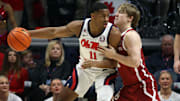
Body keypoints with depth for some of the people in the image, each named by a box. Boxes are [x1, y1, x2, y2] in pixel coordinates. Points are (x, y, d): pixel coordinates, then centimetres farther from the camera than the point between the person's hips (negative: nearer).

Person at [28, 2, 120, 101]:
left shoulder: (113, 33, -27)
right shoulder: (79, 26, -18)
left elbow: (113, 62, -22)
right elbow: (53, 32, -6)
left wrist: (94, 63, -39)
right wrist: (27, 34, -7)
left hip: (104, 71, -3)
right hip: (84, 68, 4)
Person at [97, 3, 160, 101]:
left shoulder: (131, 35, -16)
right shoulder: (118, 36, 11)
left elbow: (135, 62, -28)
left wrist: (114, 55, -21)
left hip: (143, 85, -9)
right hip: (129, 86, 9)